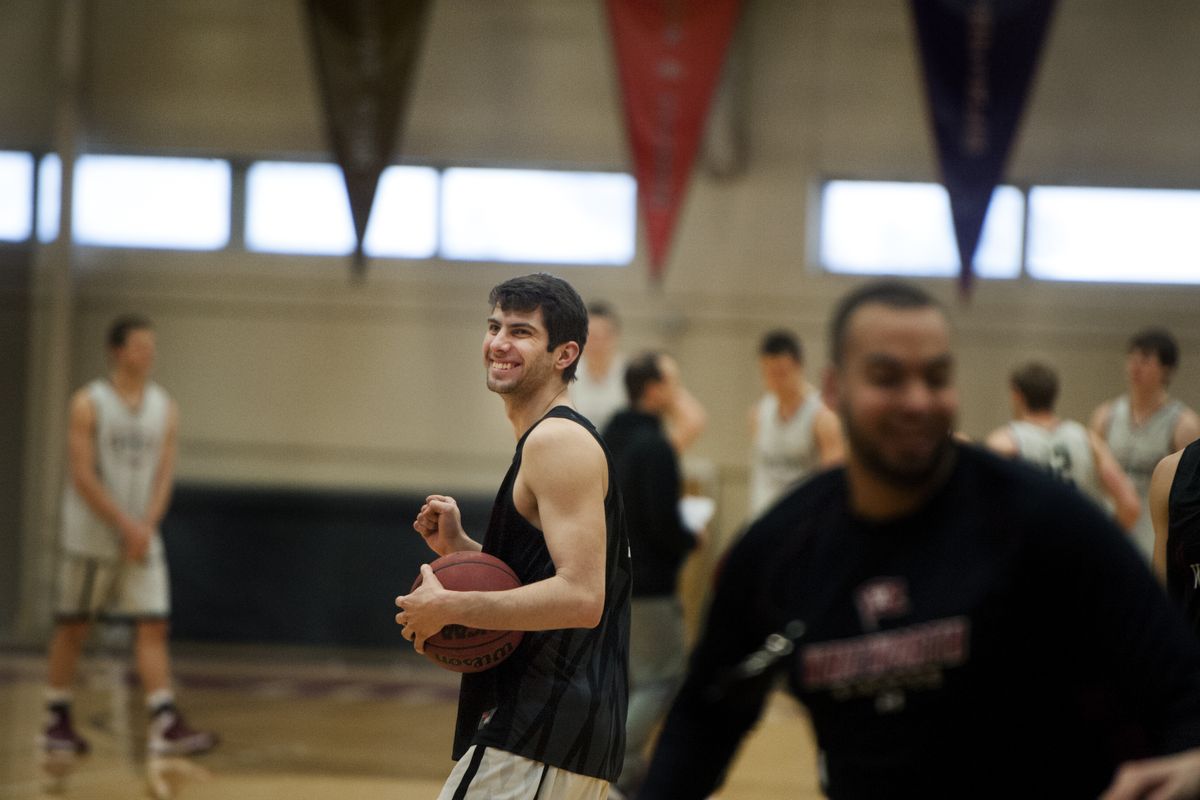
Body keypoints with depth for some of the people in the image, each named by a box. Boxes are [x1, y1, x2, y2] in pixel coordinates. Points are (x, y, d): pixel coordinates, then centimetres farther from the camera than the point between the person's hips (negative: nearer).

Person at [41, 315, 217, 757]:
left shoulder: (164, 408, 6)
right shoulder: (88, 404, -6)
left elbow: (164, 476, 4)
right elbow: (82, 476, -13)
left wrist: (145, 528, -10)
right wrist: (125, 524, -17)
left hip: (141, 538, 4)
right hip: (90, 536, -4)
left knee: (153, 627, -6)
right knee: (73, 628, 5)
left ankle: (166, 727, -13)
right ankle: (57, 721, 17)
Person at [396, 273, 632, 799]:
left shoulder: (559, 440, -13)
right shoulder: (543, 441, 18)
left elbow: (580, 597, -24)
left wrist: (448, 608, -20)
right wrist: (459, 548, 11)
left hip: (536, 739, -11)